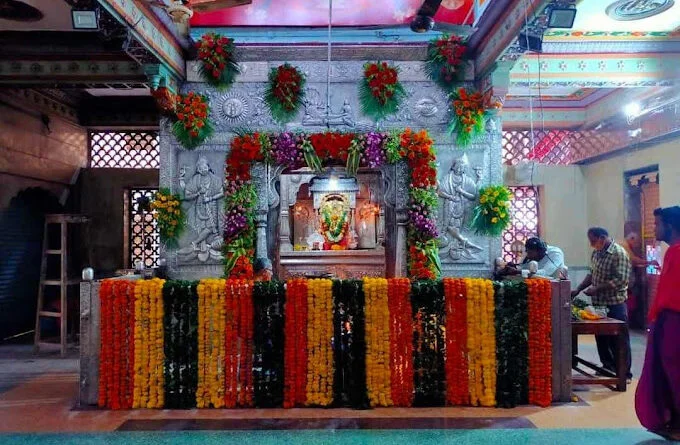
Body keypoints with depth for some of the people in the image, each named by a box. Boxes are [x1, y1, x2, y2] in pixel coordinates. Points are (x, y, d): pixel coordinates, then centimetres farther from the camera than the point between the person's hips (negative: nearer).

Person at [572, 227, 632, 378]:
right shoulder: (596, 253, 9)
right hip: (598, 303, 8)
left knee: (618, 340, 3)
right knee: (601, 337, 16)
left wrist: (596, 288, -22)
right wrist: (578, 289, 7)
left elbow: (621, 280, -22)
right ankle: (608, 368, 32)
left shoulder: (619, 253, -15)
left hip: (615, 304, -8)